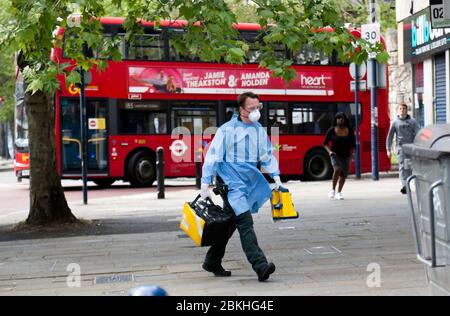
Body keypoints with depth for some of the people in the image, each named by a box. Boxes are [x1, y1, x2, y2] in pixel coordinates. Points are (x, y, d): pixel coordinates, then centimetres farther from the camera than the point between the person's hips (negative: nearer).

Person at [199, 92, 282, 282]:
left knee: (229, 223, 14)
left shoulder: (259, 130, 10)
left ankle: (212, 262, 27)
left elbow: (267, 156, 19)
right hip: (232, 182, -6)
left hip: (250, 181, 7)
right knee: (245, 222, -17)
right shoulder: (227, 130, -8)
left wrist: (275, 175, 6)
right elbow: (213, 156, -8)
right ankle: (260, 266, -24)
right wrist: (205, 184, -10)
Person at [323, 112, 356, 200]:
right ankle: (333, 190, -11)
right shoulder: (332, 130, -6)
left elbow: (353, 144, 9)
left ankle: (339, 192, 25)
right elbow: (325, 143, 3)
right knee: (337, 169, -27)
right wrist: (329, 151, -13)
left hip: (346, 156, 3)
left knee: (344, 174, 5)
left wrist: (351, 153, -6)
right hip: (335, 155, -3)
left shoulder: (349, 130, 0)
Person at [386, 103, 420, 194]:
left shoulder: (413, 121, 5)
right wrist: (388, 149, 4)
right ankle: (404, 186, -16)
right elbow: (390, 136, 9)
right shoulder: (395, 122, 6)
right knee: (402, 167, -9)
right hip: (401, 147, -1)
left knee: (409, 167, 4)